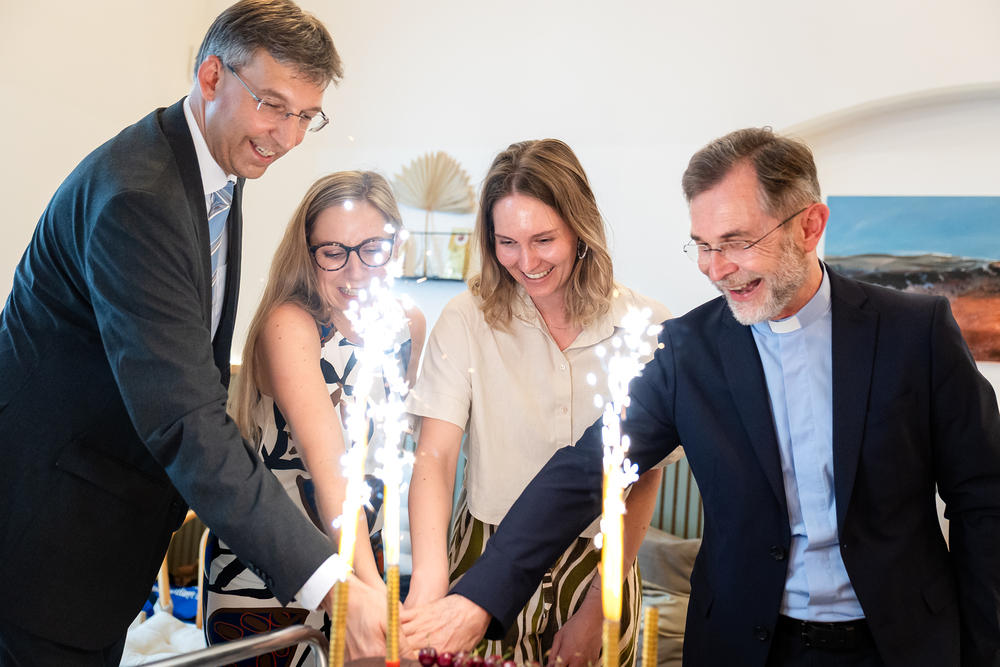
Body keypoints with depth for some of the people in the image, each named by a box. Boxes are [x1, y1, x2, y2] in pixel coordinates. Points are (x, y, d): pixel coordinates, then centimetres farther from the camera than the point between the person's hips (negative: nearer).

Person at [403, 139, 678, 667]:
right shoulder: (466, 320, -9)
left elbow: (646, 476, -3)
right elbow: (435, 454, -17)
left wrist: (597, 610, -6)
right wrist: (428, 579, -33)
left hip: (599, 565, 1)